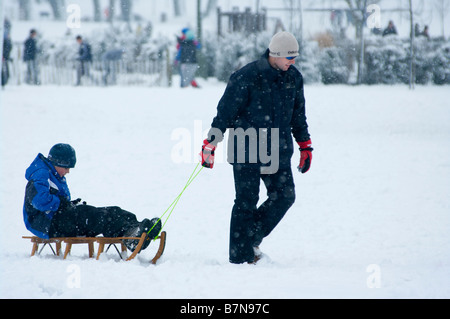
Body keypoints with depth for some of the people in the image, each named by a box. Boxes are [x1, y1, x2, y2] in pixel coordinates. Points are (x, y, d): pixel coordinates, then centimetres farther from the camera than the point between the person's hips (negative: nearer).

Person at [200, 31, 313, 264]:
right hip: (247, 150, -6)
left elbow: (298, 114, 20)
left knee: (284, 196, -2)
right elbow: (225, 111, -10)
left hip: (278, 152, 6)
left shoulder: (293, 77, 6)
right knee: (246, 202, -4)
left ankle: (251, 238, 17)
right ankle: (241, 256, 4)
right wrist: (210, 145, -10)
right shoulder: (247, 77, -14)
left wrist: (305, 145, 20)